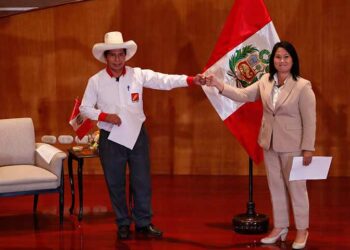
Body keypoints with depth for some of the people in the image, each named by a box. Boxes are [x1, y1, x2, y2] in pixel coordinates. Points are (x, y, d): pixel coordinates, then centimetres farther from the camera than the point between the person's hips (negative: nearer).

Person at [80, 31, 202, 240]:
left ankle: (143, 224, 20)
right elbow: (85, 108, 1)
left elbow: (164, 80, -13)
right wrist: (104, 116, -16)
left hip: (137, 135, 1)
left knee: (142, 181, 6)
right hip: (111, 139, -1)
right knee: (116, 184, 7)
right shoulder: (96, 81, -4)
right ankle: (123, 225, 22)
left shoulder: (138, 74, -3)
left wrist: (191, 80, -25)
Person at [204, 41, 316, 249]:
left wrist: (308, 148, -15)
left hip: (292, 145, -6)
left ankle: (302, 230, 19)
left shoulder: (303, 86, -15)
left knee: (296, 187, 6)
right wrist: (218, 85, -16)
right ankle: (280, 227, 27)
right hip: (270, 144, 6)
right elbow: (243, 95, -4)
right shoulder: (266, 80, 1)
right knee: (275, 186, 15)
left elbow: (309, 120, -14)